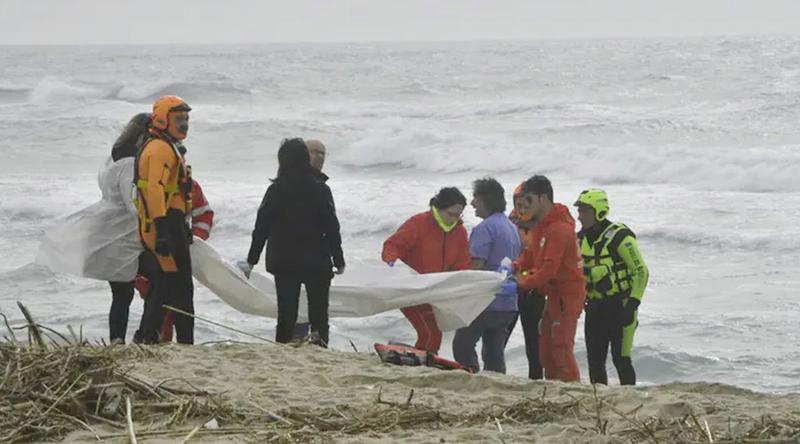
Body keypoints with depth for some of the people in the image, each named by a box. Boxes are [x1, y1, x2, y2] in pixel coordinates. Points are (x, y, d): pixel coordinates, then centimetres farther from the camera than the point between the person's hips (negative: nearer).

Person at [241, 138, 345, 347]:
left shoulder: (275, 190, -1)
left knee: (286, 313, 6)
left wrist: (251, 260, 8)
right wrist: (339, 260, 5)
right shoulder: (320, 190, -5)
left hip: (283, 262, 1)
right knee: (319, 312, 6)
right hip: (317, 262, -1)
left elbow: (261, 228, 0)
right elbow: (332, 228, -4)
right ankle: (319, 339, -14)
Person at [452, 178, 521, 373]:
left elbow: (477, 264, -19)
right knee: (494, 352, 11)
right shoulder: (512, 228, 16)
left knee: (463, 344, 0)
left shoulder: (485, 228, -13)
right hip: (509, 303, 9)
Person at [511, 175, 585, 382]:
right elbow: (532, 254, 17)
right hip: (554, 295, 10)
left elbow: (549, 268, -25)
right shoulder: (542, 225, 14)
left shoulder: (559, 229, -20)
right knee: (546, 350, 12)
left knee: (561, 349, -12)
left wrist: (525, 282, -17)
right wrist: (517, 266, -1)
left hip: (567, 295, -10)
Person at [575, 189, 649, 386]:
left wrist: (633, 302, -17)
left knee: (621, 358, -8)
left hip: (620, 307, -7)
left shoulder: (620, 237, -13)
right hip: (595, 308, 7)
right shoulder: (581, 238, 9)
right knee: (595, 360, 6)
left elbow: (641, 271, -12)